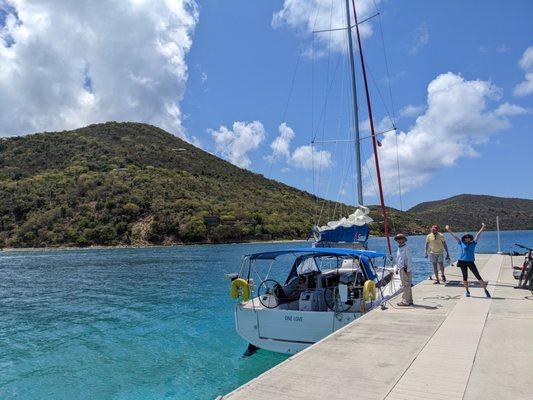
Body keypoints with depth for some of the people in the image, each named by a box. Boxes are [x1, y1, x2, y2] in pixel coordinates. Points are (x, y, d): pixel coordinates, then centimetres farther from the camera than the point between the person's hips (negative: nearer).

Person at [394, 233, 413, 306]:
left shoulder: (406, 248, -11)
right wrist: (397, 268, 19)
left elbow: (409, 259, -15)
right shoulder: (399, 248, 15)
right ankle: (409, 300, 21)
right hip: (401, 269, 9)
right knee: (407, 286, 14)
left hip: (406, 269, -9)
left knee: (406, 286, -6)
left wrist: (408, 270, -18)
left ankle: (405, 301, -3)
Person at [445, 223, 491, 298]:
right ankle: (467, 291, 21)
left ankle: (485, 291, 8)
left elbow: (478, 235, 2)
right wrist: (449, 230, 7)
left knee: (478, 276, 0)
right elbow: (454, 236, 7)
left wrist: (482, 228, -1)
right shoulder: (462, 243, 3)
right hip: (463, 262, 1)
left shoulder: (473, 243, 4)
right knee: (465, 277, 8)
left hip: (471, 262, 0)